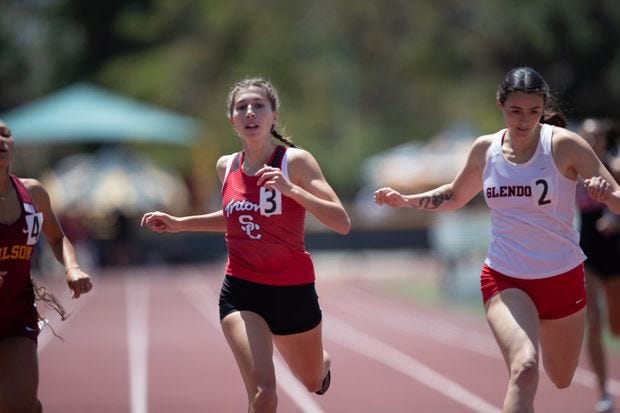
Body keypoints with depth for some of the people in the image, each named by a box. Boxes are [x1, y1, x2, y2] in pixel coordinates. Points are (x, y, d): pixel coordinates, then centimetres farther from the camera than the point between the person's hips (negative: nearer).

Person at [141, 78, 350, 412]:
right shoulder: (226, 166, 1)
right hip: (240, 291, 1)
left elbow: (343, 224, -21)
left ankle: (323, 361, 62)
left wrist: (290, 189, -31)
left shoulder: (295, 161, -13)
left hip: (293, 291, -1)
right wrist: (179, 224, 13)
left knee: (314, 383, 24)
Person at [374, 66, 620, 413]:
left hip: (563, 278, 0)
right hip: (505, 279, 0)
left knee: (562, 380, 22)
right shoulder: (485, 149, -3)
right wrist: (405, 201, 3)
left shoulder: (564, 145, -14)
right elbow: (455, 197, 17)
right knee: (524, 368, -29)